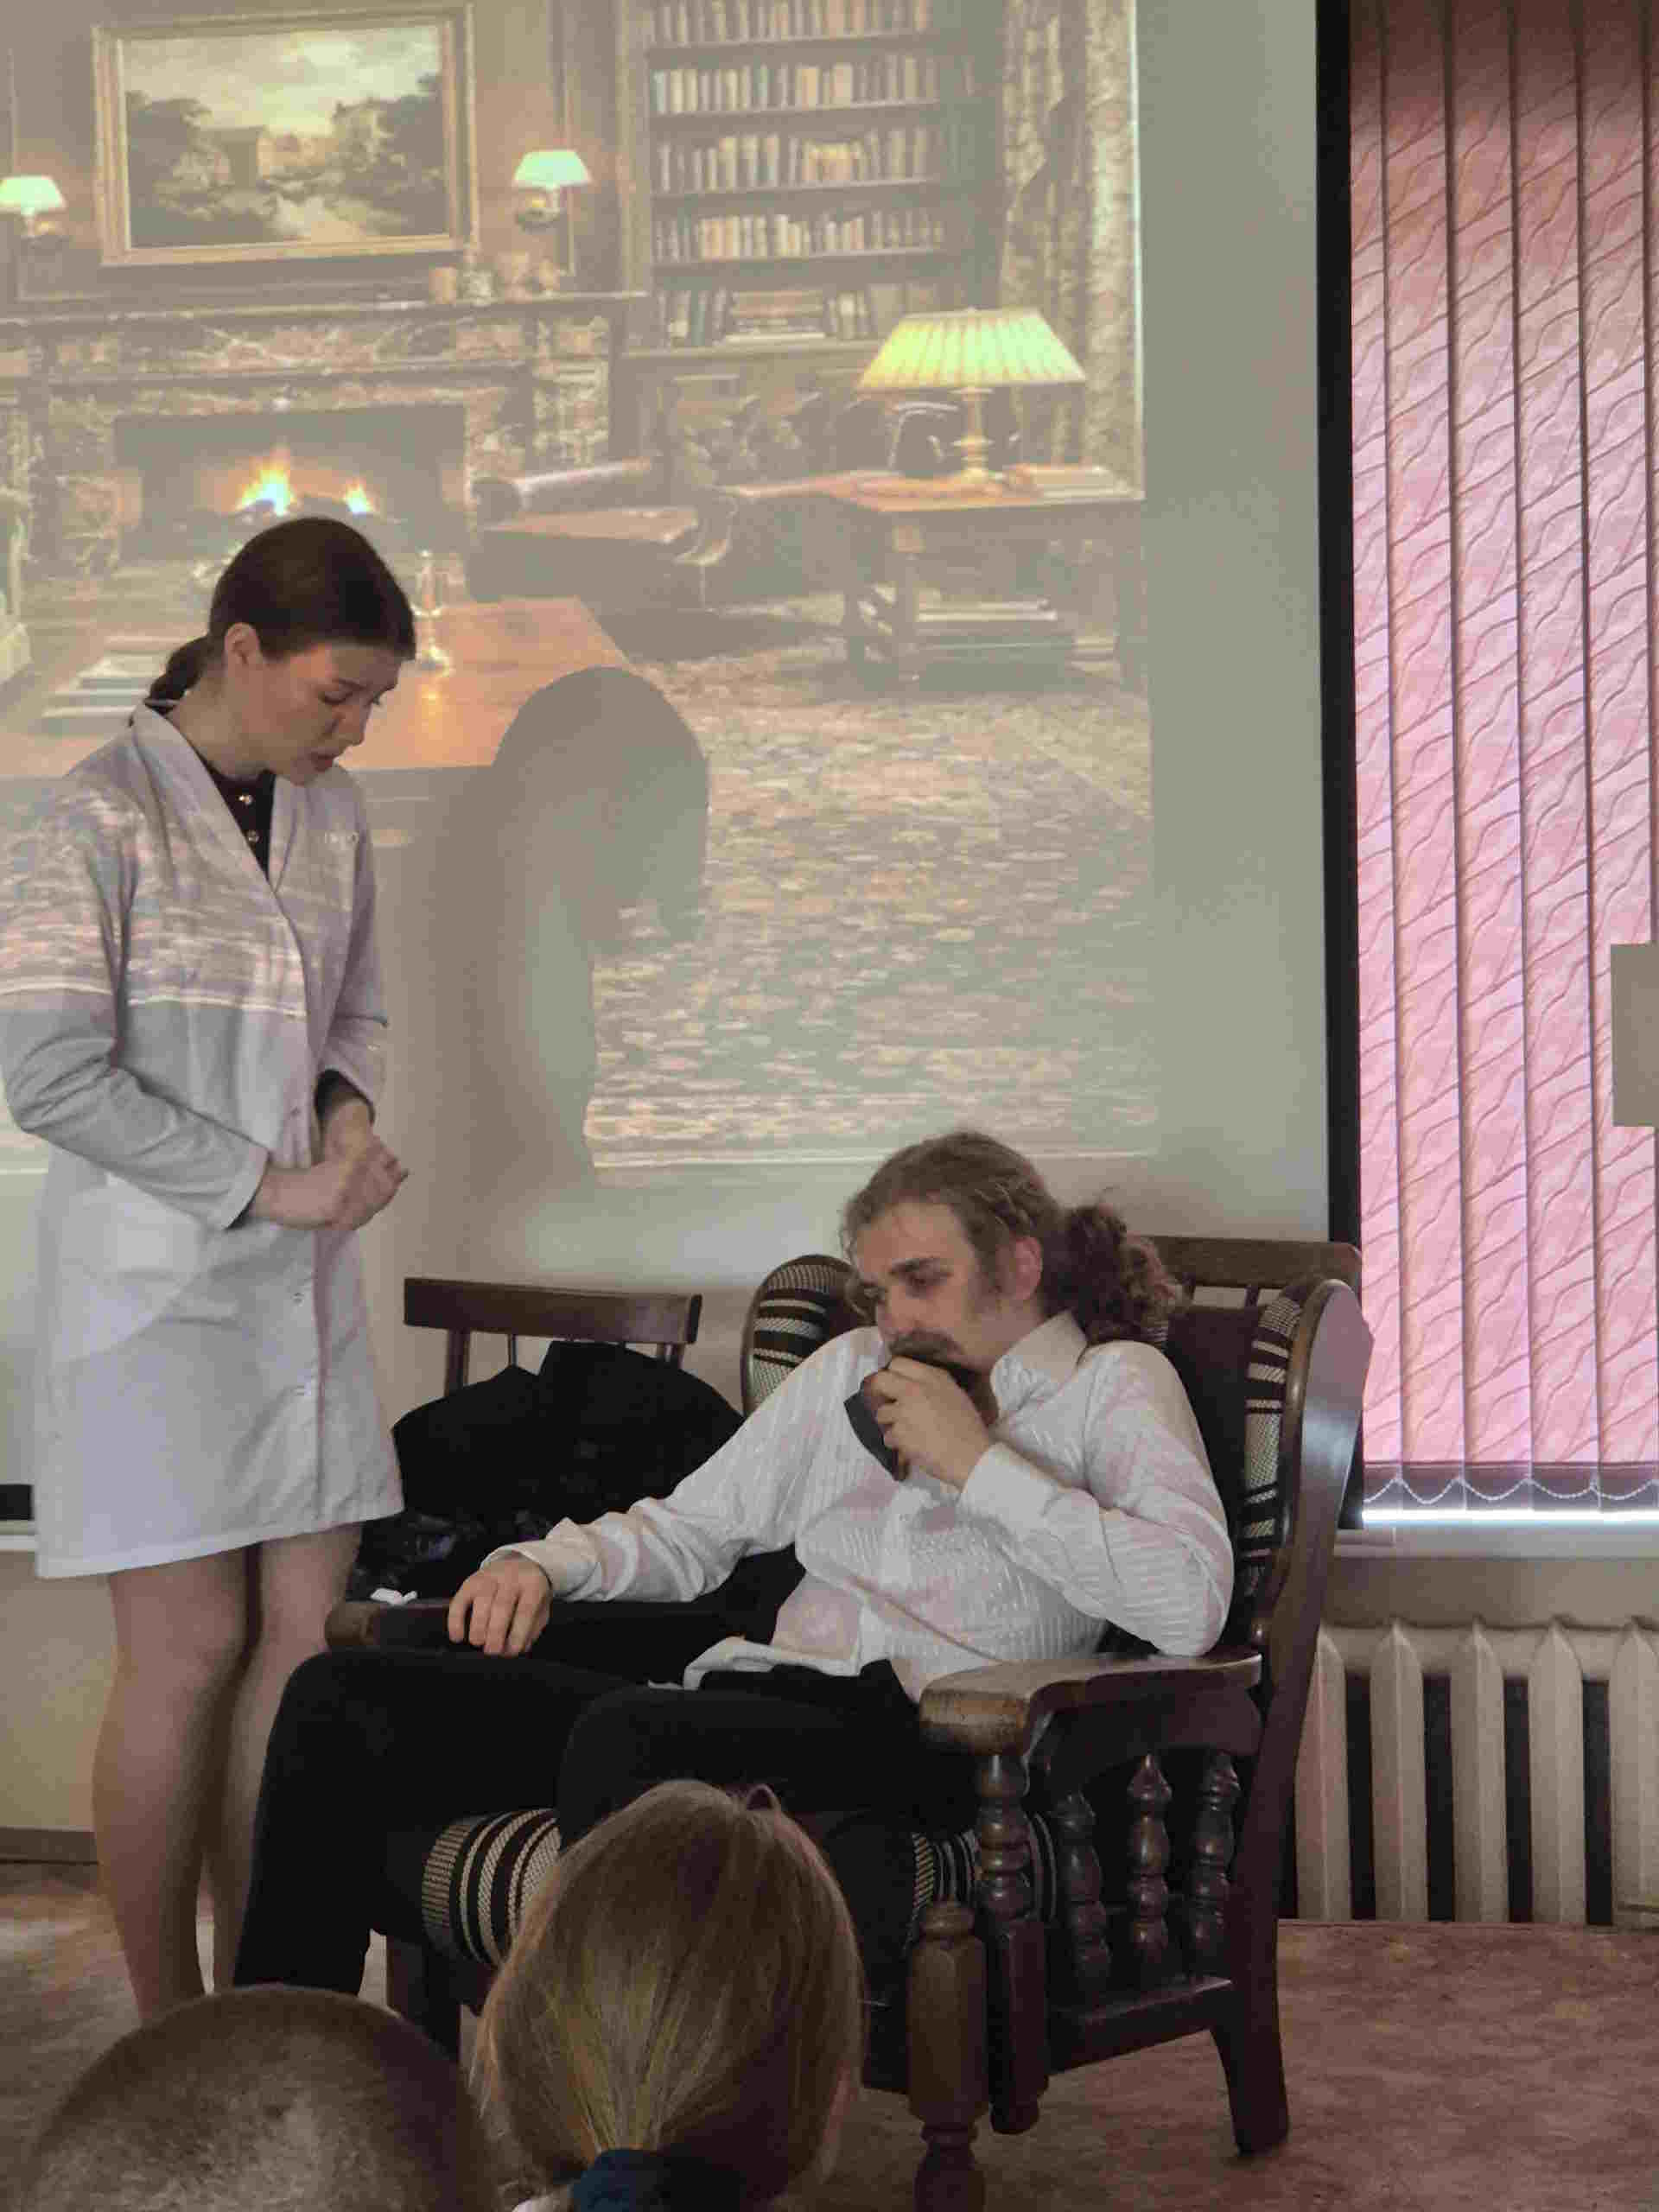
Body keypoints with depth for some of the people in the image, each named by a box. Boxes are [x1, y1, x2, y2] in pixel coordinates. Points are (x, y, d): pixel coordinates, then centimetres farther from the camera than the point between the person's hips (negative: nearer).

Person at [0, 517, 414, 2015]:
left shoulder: (331, 814, 9)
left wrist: (348, 1105, -1)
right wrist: (270, 1186, -18)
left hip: (298, 1281, 7)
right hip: (155, 1284, -6)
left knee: (303, 1634, 5)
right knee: (189, 1651, -4)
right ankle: (168, 2035, 10)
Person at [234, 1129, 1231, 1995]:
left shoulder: (1114, 1382, 9)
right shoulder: (849, 1369, 29)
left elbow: (1191, 1606, -8)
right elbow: (692, 1528, 32)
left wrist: (977, 1463, -6)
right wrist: (547, 1561, 11)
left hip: (908, 1728, -7)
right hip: (754, 1696, 7)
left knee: (625, 1731, -39)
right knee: (342, 1699, -9)